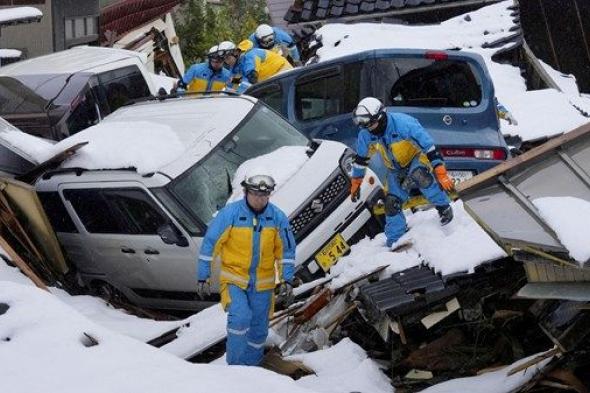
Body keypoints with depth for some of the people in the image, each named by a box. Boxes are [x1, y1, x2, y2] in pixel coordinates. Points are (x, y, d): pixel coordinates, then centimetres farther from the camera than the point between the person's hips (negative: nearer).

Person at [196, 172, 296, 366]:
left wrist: (287, 280, 0)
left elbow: (287, 250, 6)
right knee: (240, 317, -24)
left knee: (259, 329, 10)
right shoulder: (230, 213, -14)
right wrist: (203, 278, -7)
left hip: (262, 285, 3)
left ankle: (251, 366, 30)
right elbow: (209, 244, -8)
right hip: (234, 280, -3)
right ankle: (235, 365, -9)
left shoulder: (278, 217, -5)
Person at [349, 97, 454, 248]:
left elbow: (429, 147, -31)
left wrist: (441, 174, -33)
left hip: (417, 158, -5)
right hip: (395, 170, 5)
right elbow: (361, 158, 4)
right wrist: (355, 182, 11)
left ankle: (444, 207, -19)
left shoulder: (404, 124, -34)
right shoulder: (365, 134, -16)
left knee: (419, 175, -38)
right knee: (391, 203, -6)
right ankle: (394, 242, 10)